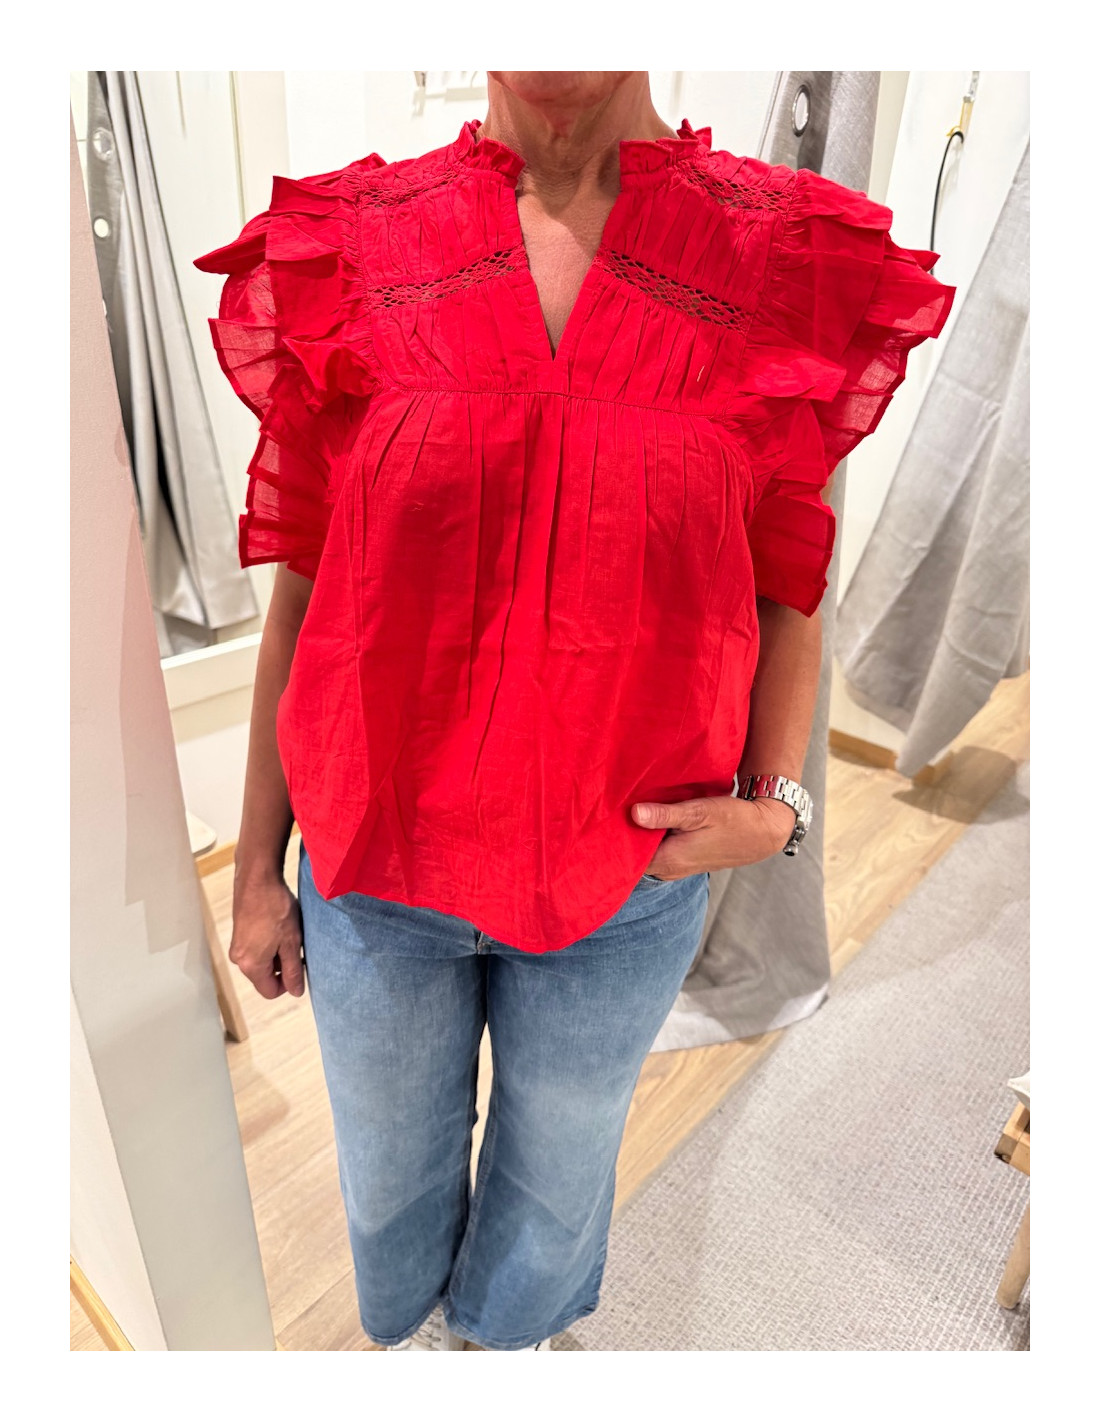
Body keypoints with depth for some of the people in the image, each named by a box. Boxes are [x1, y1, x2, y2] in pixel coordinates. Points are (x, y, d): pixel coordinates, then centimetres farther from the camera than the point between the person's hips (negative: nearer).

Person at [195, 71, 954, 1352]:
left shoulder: (783, 264, -5)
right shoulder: (350, 253, -5)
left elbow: (787, 592, 1)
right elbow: (299, 595, -3)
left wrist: (773, 804, -13)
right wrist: (257, 869, 2)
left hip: (632, 869, 1)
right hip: (372, 855, 1)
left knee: (561, 1160, 26)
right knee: (389, 1162, 26)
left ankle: (510, 1331, 64)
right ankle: (408, 1328, 64)